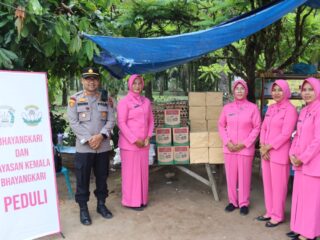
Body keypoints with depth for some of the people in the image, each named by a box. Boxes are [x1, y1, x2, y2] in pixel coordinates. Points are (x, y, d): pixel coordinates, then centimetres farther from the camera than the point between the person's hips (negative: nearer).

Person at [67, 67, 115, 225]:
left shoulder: (106, 98, 7)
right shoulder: (75, 99, 0)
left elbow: (111, 120, 1)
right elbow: (73, 122, -8)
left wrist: (100, 136, -14)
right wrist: (88, 139, -15)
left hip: (103, 146, 3)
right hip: (83, 147, -2)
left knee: (102, 178, 14)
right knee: (83, 180, 5)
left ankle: (101, 204, 31)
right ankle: (83, 209, 20)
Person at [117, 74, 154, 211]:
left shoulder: (146, 101, 10)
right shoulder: (124, 102, -8)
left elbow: (150, 120, 13)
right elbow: (121, 123, -13)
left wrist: (148, 137, -1)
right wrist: (134, 140, -15)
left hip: (143, 143, 6)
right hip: (129, 143, -6)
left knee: (143, 171, 12)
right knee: (131, 172, 3)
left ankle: (142, 199, 28)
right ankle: (131, 201, 17)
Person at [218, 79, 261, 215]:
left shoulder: (253, 108, -1)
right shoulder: (227, 108, 4)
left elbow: (257, 128, -2)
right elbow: (221, 126, 7)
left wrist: (244, 143, -10)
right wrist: (227, 142, -7)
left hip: (245, 148, -2)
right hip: (229, 148, 2)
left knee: (244, 176, 4)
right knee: (231, 176, 9)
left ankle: (244, 203, 19)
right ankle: (232, 201, 24)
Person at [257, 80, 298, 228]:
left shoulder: (290, 109, -11)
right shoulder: (271, 108, 11)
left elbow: (286, 134, -16)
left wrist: (268, 147, -13)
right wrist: (262, 146, -3)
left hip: (279, 153, -7)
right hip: (266, 152, 7)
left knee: (278, 185, 4)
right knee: (267, 183, 14)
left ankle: (278, 216, 19)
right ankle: (270, 212, 29)